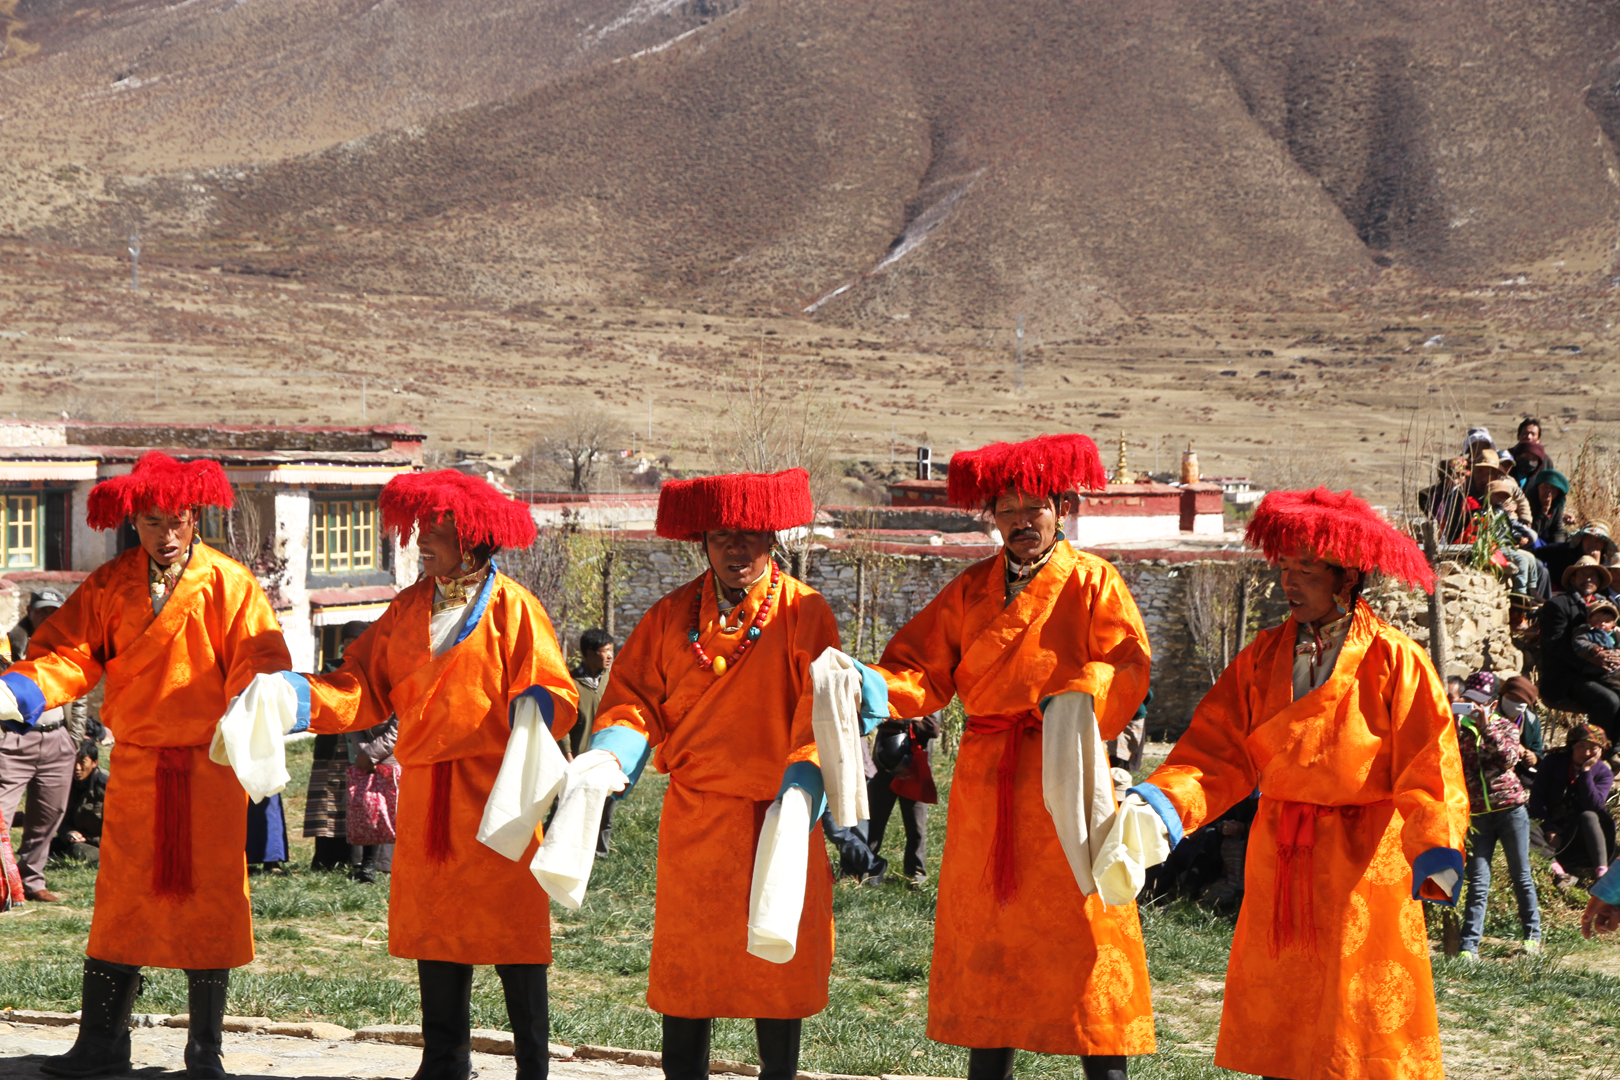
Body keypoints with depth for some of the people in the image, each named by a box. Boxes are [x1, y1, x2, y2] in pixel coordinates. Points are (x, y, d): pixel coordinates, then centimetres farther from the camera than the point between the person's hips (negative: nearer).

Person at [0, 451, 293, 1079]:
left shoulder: (230, 585, -1)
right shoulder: (109, 587, 5)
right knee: (121, 904, 5)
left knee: (208, 904, 3)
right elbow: (67, 654, -2)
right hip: (135, 766, 2)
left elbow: (259, 665, -7)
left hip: (209, 768, -2)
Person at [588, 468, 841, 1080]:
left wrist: (799, 791, -23)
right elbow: (635, 699, 7)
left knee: (779, 967, 3)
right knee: (686, 964, 5)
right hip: (694, 818, 2)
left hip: (775, 822, -2)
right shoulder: (672, 617, 5)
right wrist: (606, 761, -13)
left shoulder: (804, 614, -4)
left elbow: (821, 715, -9)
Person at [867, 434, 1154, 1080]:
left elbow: (1127, 669, -8)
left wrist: (1077, 701, -27)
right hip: (985, 783, 4)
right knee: (986, 927, 8)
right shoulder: (971, 590, 12)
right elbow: (923, 673, 8)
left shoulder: (1093, 582, 2)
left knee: (1082, 928, -6)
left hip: (1064, 780, -4)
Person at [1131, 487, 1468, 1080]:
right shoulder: (1265, 657, 6)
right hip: (1278, 858, 4)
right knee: (1276, 1024, 8)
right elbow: (1218, 752, -1)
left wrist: (1435, 862, -26)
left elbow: (1428, 773, -12)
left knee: (1364, 1031, -1)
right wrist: (1160, 805, -19)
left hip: (1363, 860, -4)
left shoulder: (1395, 662, -7)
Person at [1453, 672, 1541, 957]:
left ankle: (1533, 935, 21)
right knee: (1478, 883, -5)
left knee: (1521, 875, 8)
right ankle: (1469, 946, -7)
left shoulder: (1505, 727, 4)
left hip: (1510, 808, 0)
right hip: (1477, 814, 0)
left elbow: (1509, 757, -14)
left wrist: (1486, 727, -21)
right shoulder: (1458, 729, 7)